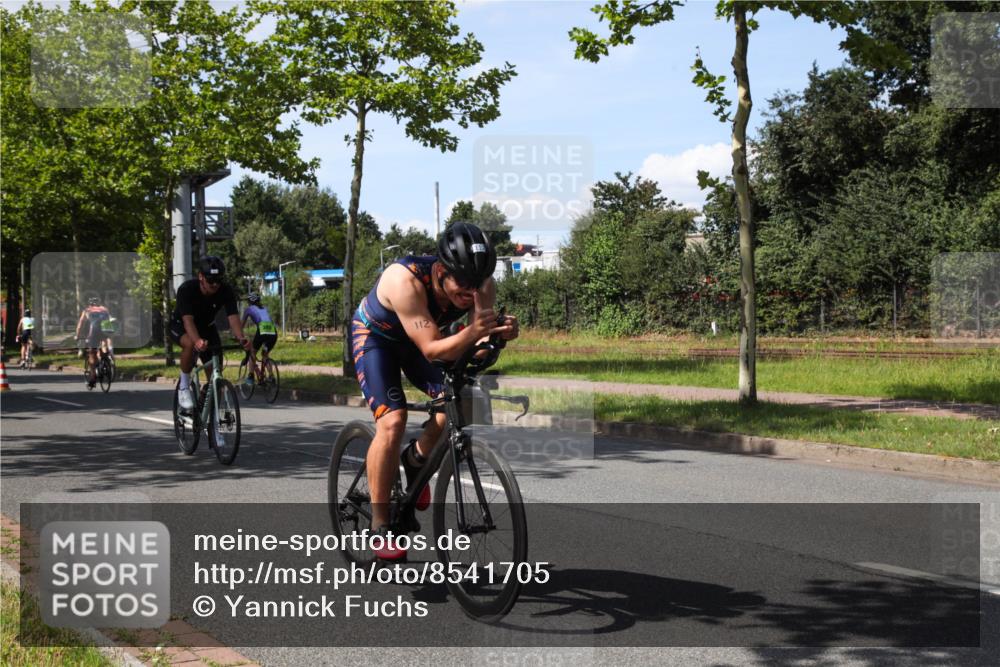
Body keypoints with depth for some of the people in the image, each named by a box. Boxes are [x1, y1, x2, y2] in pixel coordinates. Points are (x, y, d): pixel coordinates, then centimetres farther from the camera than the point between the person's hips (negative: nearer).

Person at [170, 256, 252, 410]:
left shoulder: (226, 292, -25)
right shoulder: (187, 289, -33)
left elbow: (233, 317, -34)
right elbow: (188, 320, -43)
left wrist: (241, 338, -55)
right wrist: (198, 341, -62)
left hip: (207, 327, 4)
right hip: (181, 325, -4)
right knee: (190, 344, -38)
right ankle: (184, 387, -18)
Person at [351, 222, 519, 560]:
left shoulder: (483, 285, -25)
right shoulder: (406, 280, -40)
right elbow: (432, 349, -40)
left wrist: (499, 332, -43)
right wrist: (473, 332, -57)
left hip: (418, 338, 5)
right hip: (375, 335, -5)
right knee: (392, 422, -22)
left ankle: (416, 459, 10)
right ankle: (380, 525, -8)